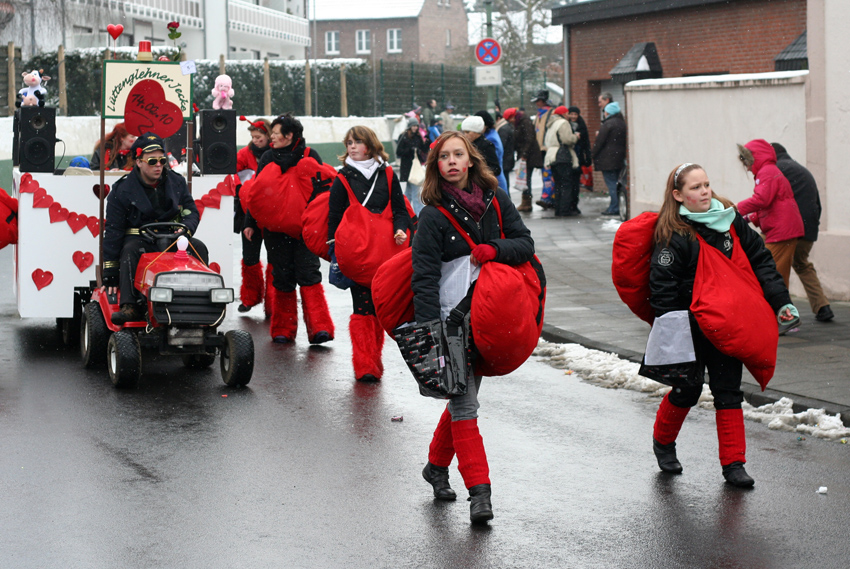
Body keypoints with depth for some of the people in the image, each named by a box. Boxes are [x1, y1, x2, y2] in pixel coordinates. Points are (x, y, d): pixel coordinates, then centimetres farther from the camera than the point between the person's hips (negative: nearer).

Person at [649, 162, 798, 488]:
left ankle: (733, 463, 7)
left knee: (728, 391, 3)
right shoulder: (673, 236, -15)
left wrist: (780, 301, 1)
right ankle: (663, 442, 33)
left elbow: (759, 260, 9)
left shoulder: (730, 220, 2)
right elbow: (662, 289, -16)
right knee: (688, 390, 6)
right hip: (691, 326, -4)